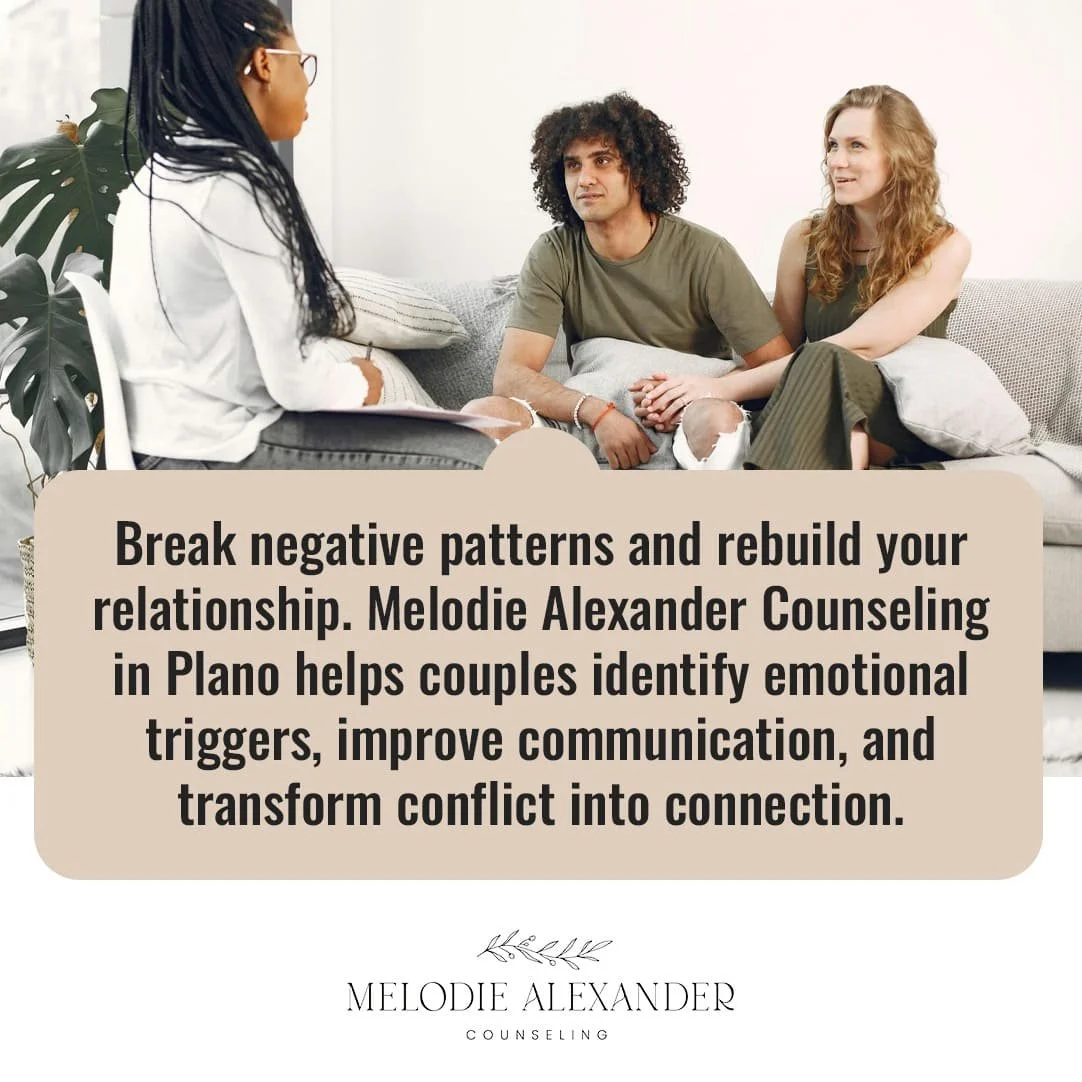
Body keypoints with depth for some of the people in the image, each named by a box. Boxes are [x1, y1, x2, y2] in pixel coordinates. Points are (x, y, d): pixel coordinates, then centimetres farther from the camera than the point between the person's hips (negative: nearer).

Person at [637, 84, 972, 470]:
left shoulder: (944, 248, -4)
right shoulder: (807, 239, 9)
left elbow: (860, 345, -15)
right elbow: (779, 348, 9)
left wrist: (726, 386, -21)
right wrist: (701, 395, -13)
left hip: (906, 430, -3)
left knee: (825, 362, -37)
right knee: (713, 420, -32)